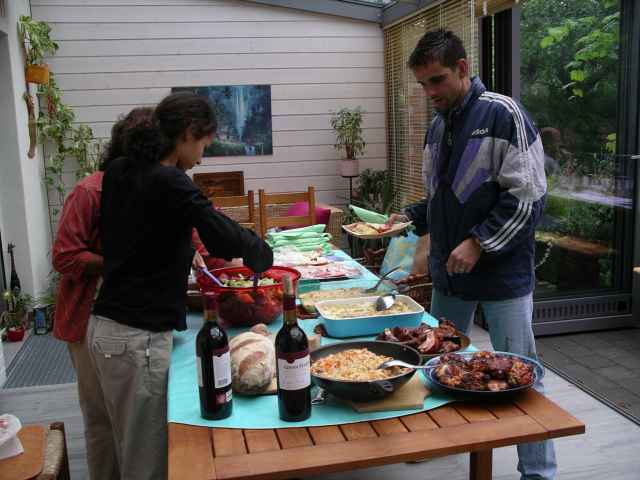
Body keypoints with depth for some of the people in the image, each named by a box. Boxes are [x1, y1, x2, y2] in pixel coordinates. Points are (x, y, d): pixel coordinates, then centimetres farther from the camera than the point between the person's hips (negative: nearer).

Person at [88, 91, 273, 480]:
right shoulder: (170, 182, -17)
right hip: (139, 338, -8)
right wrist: (263, 254, -2)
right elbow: (228, 240, -20)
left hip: (105, 326, 9)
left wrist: (182, 255, 18)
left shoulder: (119, 171, 7)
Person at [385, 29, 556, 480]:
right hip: (450, 274, 7)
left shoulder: (503, 115, -12)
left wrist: (478, 243, -19)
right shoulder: (437, 127, 11)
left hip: (503, 273, -7)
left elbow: (528, 198, -16)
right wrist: (410, 218, 4)